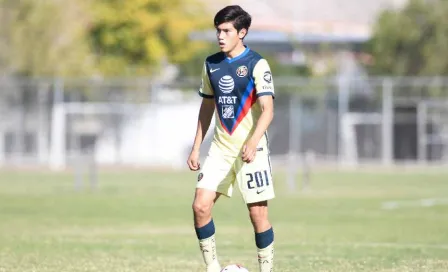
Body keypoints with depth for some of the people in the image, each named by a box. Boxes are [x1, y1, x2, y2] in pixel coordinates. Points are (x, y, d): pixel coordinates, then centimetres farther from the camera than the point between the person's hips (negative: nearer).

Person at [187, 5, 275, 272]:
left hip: (251, 150, -5)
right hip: (221, 148, 5)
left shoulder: (257, 65, -11)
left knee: (258, 213, -4)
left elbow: (267, 110, -19)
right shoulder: (211, 64, 7)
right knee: (201, 205, -7)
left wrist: (252, 143, -34)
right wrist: (196, 147, 14)